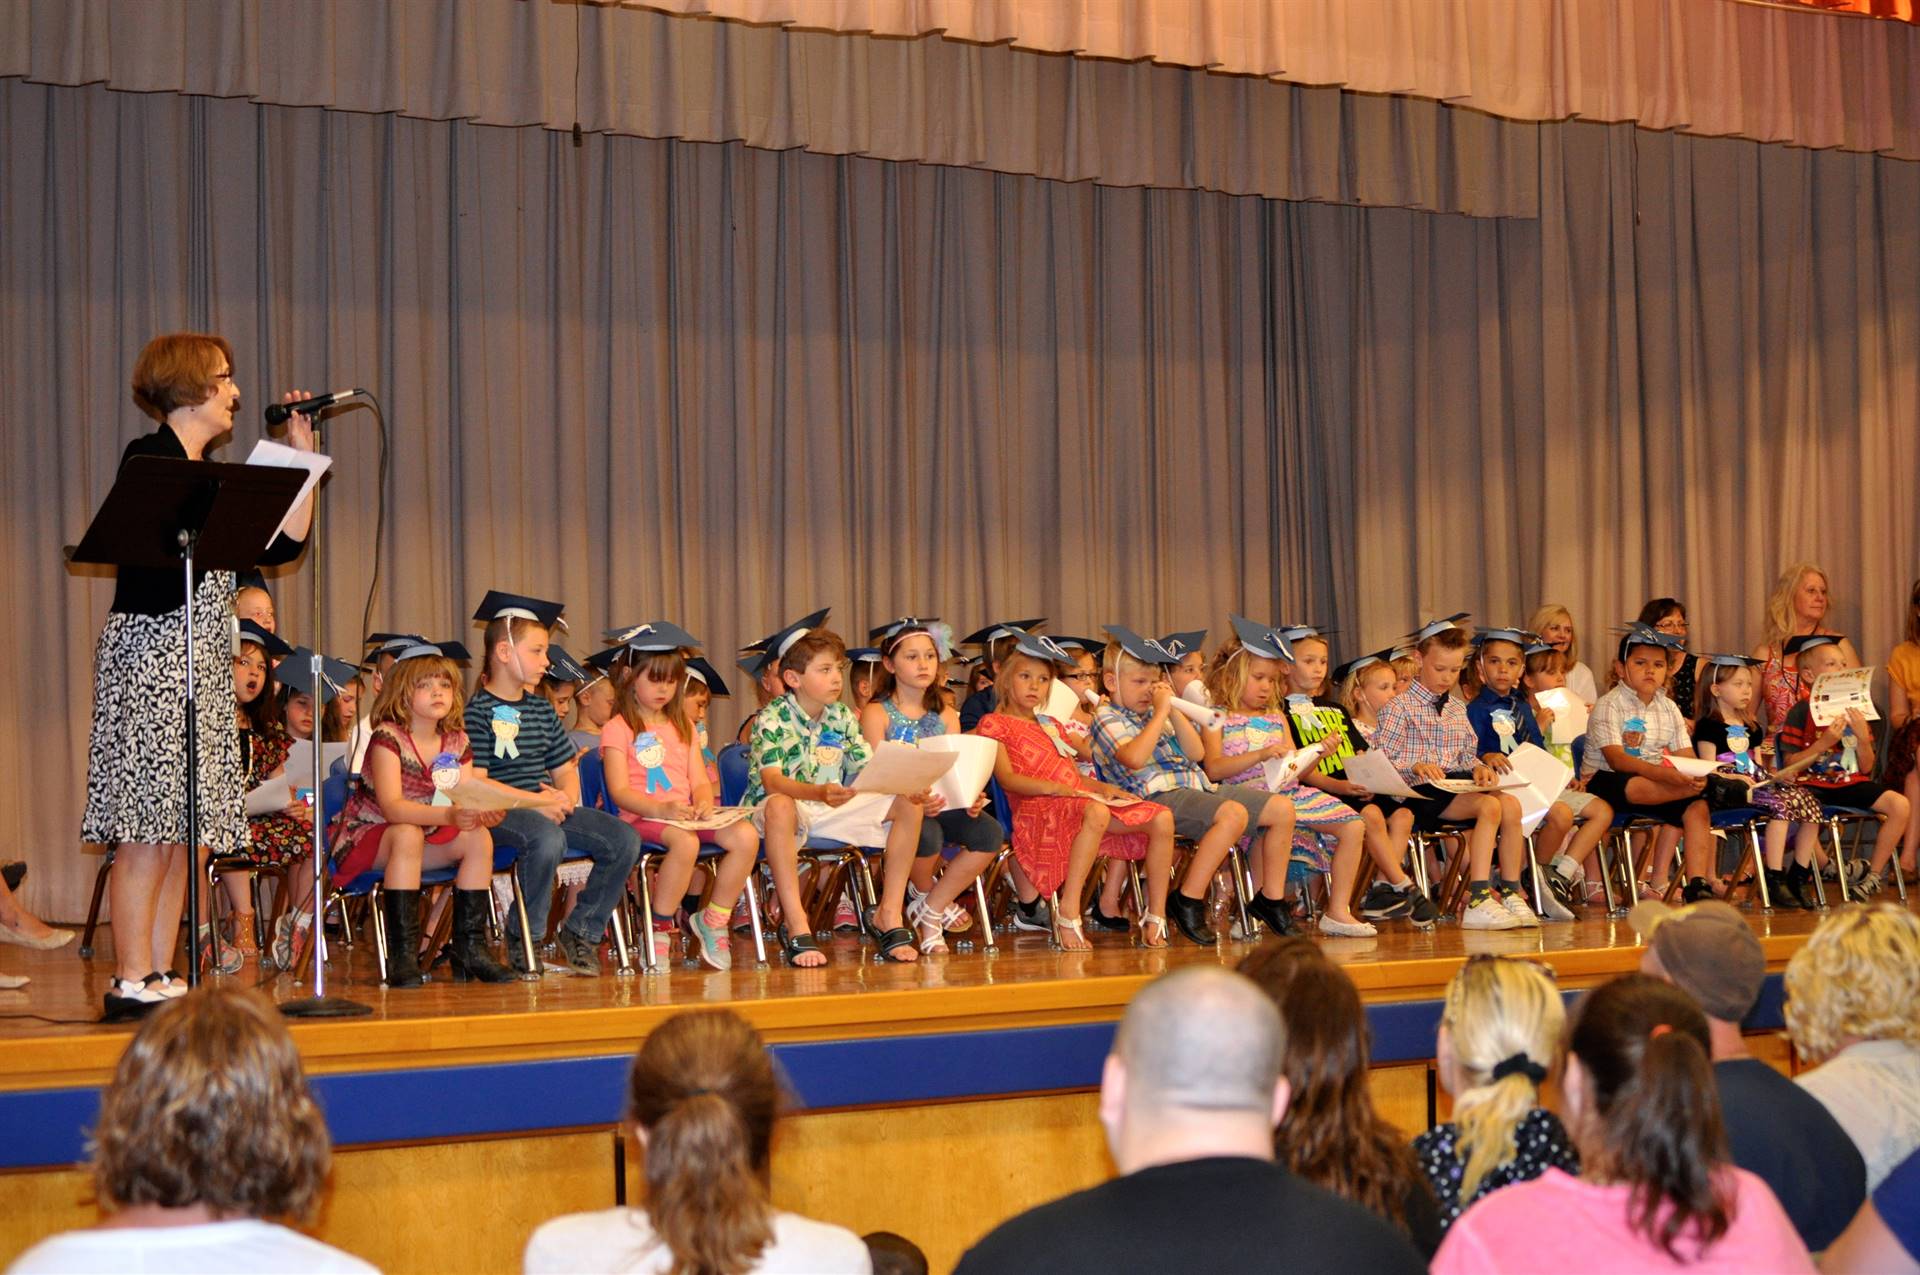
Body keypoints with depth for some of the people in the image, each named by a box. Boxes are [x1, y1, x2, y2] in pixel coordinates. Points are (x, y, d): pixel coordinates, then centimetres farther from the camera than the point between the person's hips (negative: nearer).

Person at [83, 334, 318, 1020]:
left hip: (202, 666, 9)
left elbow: (284, 543, 15)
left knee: (183, 829, 5)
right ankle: (131, 982, -8)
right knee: (147, 832, -10)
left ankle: (162, 975, 8)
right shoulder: (150, 458, -5)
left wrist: (303, 455, 15)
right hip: (151, 652, -9)